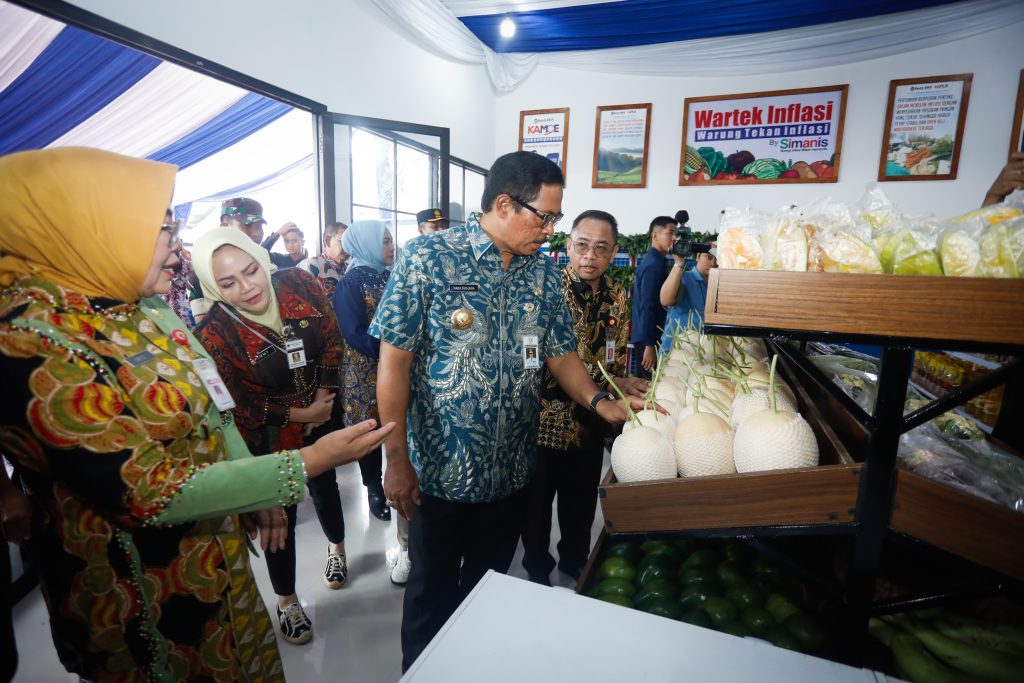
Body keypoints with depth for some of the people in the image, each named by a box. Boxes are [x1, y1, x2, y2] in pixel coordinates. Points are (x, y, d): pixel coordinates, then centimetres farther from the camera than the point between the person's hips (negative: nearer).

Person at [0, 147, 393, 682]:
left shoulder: (140, 306, -3)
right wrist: (309, 462, -28)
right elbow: (150, 492, -28)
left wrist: (257, 496, 6)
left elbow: (209, 406, 6)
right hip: (141, 592, -7)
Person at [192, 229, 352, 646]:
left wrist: (325, 396, -11)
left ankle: (336, 546, 55)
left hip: (322, 417, 4)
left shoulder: (298, 283, -18)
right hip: (270, 436, -3)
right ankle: (286, 600, 36)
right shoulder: (214, 333, -25)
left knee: (324, 486, 26)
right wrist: (299, 415, -15)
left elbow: (332, 338, -7)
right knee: (281, 514, 11)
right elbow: (234, 406, -16)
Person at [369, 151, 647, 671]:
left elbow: (560, 354, 6)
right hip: (439, 470, -4)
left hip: (511, 470, 4)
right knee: (432, 590, 19)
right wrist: (397, 459, -13)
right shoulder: (426, 258, -15)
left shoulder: (542, 270, 0)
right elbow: (394, 360, -13)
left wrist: (599, 402, -11)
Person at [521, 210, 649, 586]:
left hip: (591, 421, 5)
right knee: (537, 500, 16)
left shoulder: (617, 297, 1)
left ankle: (575, 559, 49)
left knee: (582, 499, 22)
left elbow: (616, 359, 11)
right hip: (545, 419, -4)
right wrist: (613, 384, -27)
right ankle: (537, 569, 41)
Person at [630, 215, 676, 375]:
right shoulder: (654, 264, -16)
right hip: (649, 338, -10)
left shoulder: (654, 261, 14)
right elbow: (647, 307, -22)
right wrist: (650, 345, -22)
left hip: (646, 336, 10)